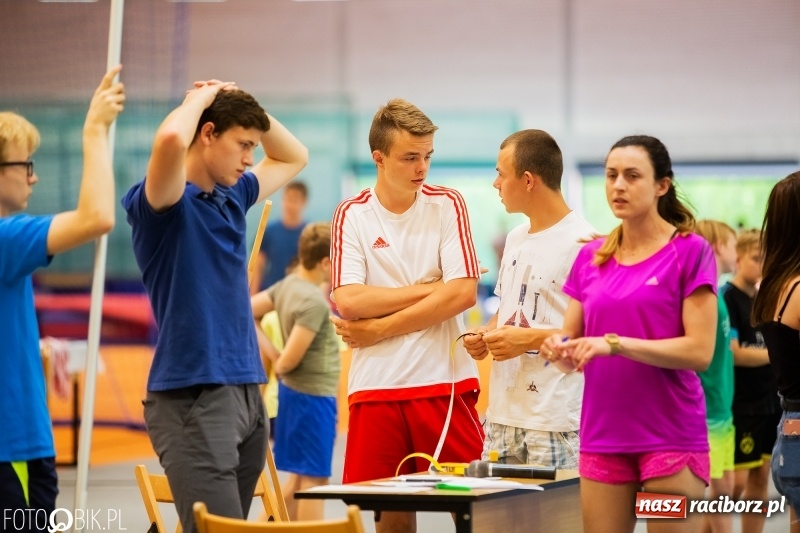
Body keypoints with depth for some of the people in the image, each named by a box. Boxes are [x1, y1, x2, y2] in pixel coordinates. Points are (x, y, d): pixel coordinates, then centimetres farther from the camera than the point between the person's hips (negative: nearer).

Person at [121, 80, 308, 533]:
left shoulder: (233, 197, 16)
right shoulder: (168, 203, -8)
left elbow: (294, 157, 32)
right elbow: (171, 140, -30)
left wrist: (239, 101, 16)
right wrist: (200, 99, -9)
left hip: (247, 394, 8)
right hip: (193, 398, -8)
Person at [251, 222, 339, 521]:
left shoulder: (287, 285, 4)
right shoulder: (315, 302, -22)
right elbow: (290, 360, -24)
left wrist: (270, 353, 7)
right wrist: (277, 366, -2)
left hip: (293, 392, 9)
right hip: (313, 395, -9)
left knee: (299, 476, 18)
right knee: (315, 479, -1)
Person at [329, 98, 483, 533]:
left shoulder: (447, 204, 3)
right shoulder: (352, 215, 4)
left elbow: (463, 293, -8)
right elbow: (348, 301, -8)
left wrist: (378, 329, -8)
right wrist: (426, 288, -8)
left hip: (445, 382, -1)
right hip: (375, 387, 1)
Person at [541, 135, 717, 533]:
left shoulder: (690, 251, -4)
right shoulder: (591, 257, 10)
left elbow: (700, 351, -12)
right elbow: (574, 355, 14)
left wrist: (615, 343, -19)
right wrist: (559, 350, -9)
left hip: (671, 436, -5)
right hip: (602, 436, 5)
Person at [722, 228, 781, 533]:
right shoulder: (727, 298, -11)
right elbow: (733, 353, -19)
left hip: (770, 402, 7)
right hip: (740, 405, -7)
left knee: (760, 479, 9)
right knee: (736, 482, -8)